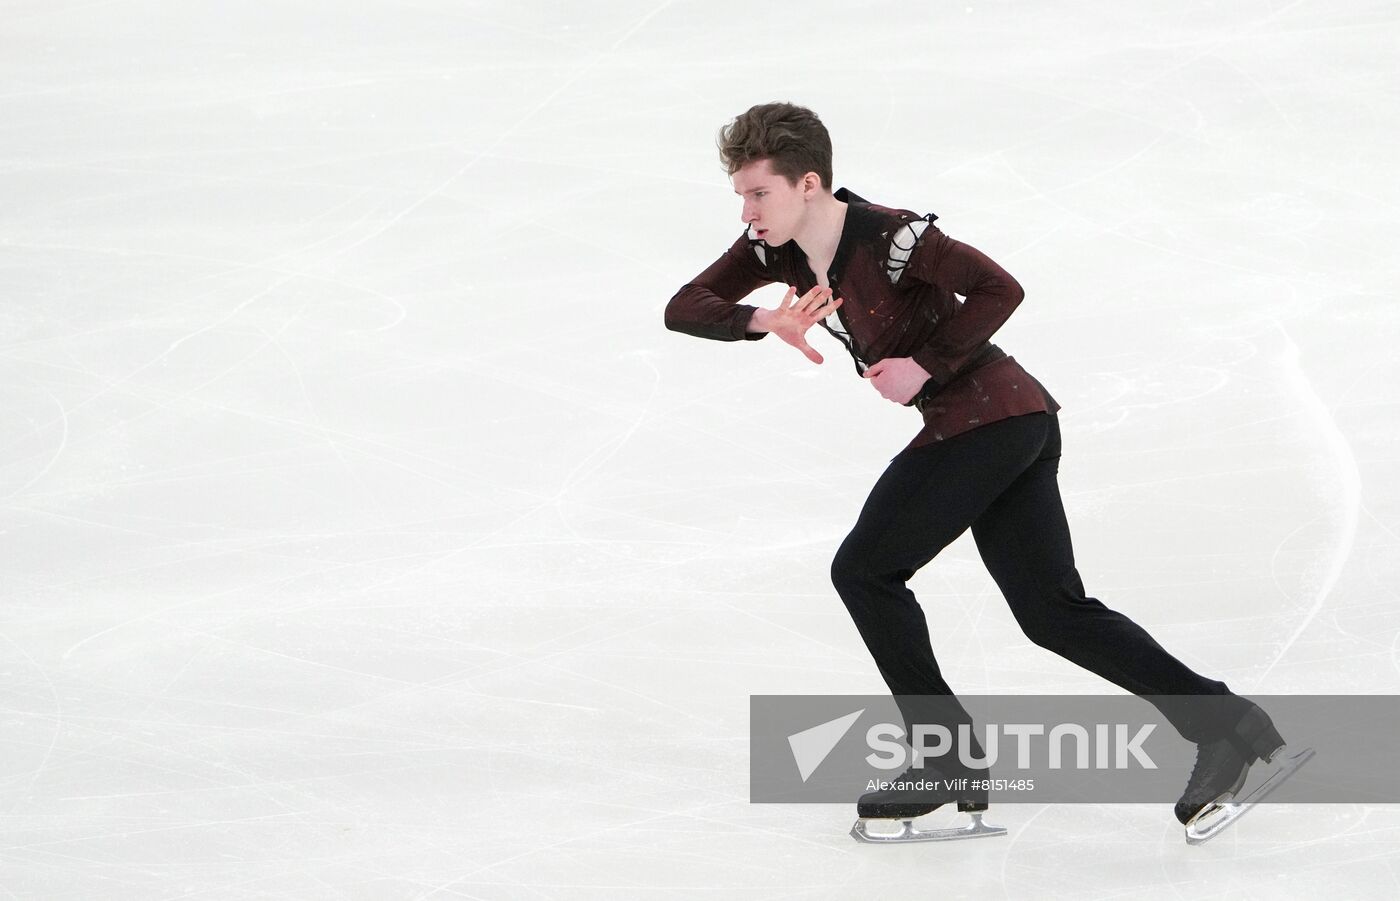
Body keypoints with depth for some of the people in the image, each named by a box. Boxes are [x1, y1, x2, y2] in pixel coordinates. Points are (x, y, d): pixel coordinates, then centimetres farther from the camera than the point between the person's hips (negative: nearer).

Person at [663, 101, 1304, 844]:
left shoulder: (889, 238, -20)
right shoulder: (777, 247, 5)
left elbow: (999, 289, -23)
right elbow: (685, 309, -1)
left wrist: (924, 366, -21)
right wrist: (765, 321, -18)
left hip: (983, 417, -9)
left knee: (865, 571, -4)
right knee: (1052, 610, 8)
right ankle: (1224, 725, 4)